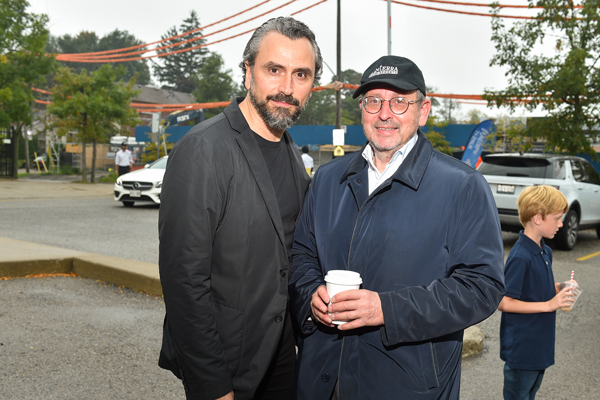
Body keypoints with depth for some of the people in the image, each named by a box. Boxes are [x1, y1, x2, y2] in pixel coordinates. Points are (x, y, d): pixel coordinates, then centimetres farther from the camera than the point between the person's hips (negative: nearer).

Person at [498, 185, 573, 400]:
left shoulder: (545, 252, 5)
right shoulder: (520, 257, -23)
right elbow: (503, 302, -24)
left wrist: (558, 289, -2)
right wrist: (548, 305, -22)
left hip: (540, 345, 9)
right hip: (521, 348, -9)